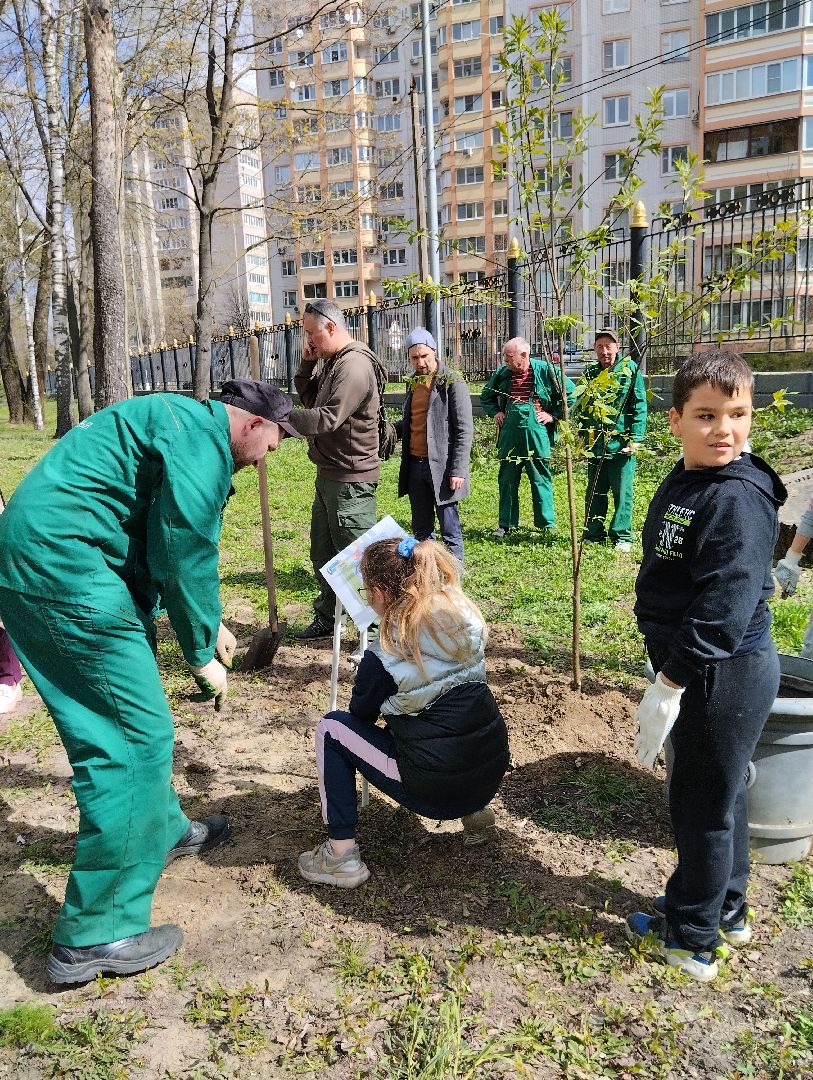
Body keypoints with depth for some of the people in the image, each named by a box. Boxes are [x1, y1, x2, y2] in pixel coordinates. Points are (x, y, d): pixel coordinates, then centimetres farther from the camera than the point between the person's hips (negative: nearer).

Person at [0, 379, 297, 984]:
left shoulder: (183, 426, 21)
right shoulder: (200, 436, -13)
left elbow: (176, 542, 27)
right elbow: (184, 554, -15)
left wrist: (210, 622, 27)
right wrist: (203, 653, -3)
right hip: (65, 571, -11)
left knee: (132, 720, 22)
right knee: (137, 737, -6)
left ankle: (164, 830, 42)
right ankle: (95, 937, 4)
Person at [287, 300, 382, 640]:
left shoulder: (354, 365, -19)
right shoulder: (333, 362, 14)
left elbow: (327, 418, -28)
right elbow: (310, 399, 21)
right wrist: (307, 364, 6)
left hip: (350, 480, -11)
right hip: (329, 475, 11)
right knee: (322, 552, 20)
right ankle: (326, 618, 35)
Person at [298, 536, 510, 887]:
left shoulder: (383, 658, -16)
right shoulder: (463, 612, -3)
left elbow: (362, 712, 4)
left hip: (435, 789, -6)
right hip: (493, 773, 6)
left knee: (332, 728, 8)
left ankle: (342, 854, 8)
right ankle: (474, 810, 27)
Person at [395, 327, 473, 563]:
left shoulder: (453, 383, -8)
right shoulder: (413, 383, 14)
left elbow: (464, 431, -12)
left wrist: (458, 471, -18)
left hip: (441, 468, -7)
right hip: (415, 465, 7)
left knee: (450, 532, 0)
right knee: (421, 532, 14)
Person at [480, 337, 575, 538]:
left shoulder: (545, 371, -4)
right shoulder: (502, 374, 7)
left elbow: (571, 393, 3)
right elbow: (486, 397, 26)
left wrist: (554, 415, -2)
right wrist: (495, 412, 11)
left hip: (536, 433, -3)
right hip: (509, 435, 4)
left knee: (541, 478, 2)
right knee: (507, 479, 8)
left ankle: (547, 523, 12)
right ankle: (505, 524, 17)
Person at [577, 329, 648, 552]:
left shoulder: (630, 369, -2)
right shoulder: (590, 373, 11)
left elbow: (640, 406, -5)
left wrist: (635, 439, -12)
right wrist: (582, 437, 14)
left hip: (621, 443, -4)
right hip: (595, 445, 4)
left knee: (622, 493, 2)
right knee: (594, 493, 10)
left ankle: (622, 537, 10)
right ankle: (593, 535, 20)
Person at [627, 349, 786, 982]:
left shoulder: (740, 498, -22)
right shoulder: (681, 484, 6)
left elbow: (726, 606, -28)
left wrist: (670, 684, -27)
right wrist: (667, 668, 20)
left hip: (726, 674, -9)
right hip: (691, 664, 9)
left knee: (703, 803, 6)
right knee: (720, 792, 23)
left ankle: (691, 938, 26)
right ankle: (727, 911, 43)